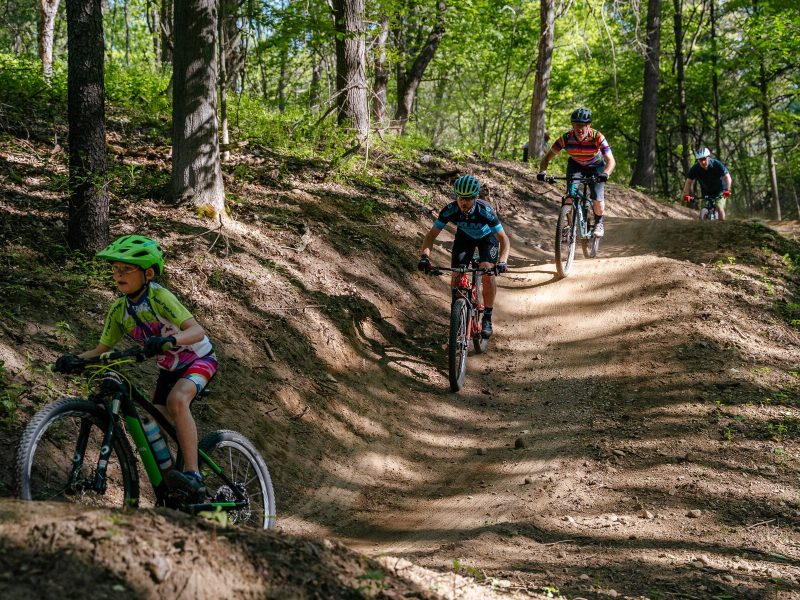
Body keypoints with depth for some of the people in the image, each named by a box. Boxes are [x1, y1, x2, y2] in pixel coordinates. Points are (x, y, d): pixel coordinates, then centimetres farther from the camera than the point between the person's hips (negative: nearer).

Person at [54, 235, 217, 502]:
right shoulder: (119, 310, -7)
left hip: (199, 359, -7)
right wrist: (75, 359, -25)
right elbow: (102, 349, -4)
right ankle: (168, 492, 14)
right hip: (169, 368, 7)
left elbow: (197, 330, -37)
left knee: (176, 399, -35)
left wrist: (169, 339, -56)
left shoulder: (159, 297, -26)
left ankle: (193, 475, -37)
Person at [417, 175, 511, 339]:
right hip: (464, 237, 3)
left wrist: (502, 261, -54)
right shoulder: (450, 210, -32)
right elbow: (431, 234, -27)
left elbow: (503, 239, -37)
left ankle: (487, 318, -11)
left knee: (488, 272, -24)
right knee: (456, 274, -15)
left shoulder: (485, 211, -38)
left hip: (487, 237, -2)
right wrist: (424, 256, -45)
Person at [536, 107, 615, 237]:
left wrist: (605, 174, -55)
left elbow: (611, 161, -34)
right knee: (570, 196, -22)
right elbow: (548, 157, -21)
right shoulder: (566, 138, -29)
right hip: (575, 165, 1)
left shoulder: (597, 138, -33)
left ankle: (599, 222, 17)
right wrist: (542, 171, -40)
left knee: (598, 201, -15)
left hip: (595, 166, -1)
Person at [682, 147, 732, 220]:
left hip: (719, 192, -2)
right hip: (706, 192, 2)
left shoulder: (717, 165, -25)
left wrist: (727, 190, -44)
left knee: (719, 208, -23)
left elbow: (727, 177, -29)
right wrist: (686, 195, -32)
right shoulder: (695, 168, -20)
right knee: (703, 213, -10)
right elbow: (689, 182, -17)